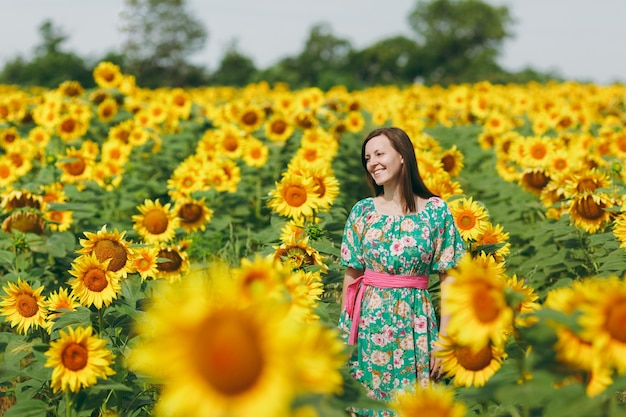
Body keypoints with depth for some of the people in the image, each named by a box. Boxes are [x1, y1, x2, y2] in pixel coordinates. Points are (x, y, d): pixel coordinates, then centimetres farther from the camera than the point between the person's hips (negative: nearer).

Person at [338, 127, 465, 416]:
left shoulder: (435, 210, -3)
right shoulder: (362, 211, 3)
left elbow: (448, 278, -3)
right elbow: (351, 275, 7)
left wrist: (444, 339, -7)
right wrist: (343, 331, 5)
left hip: (414, 325, -2)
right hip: (367, 322, 2)